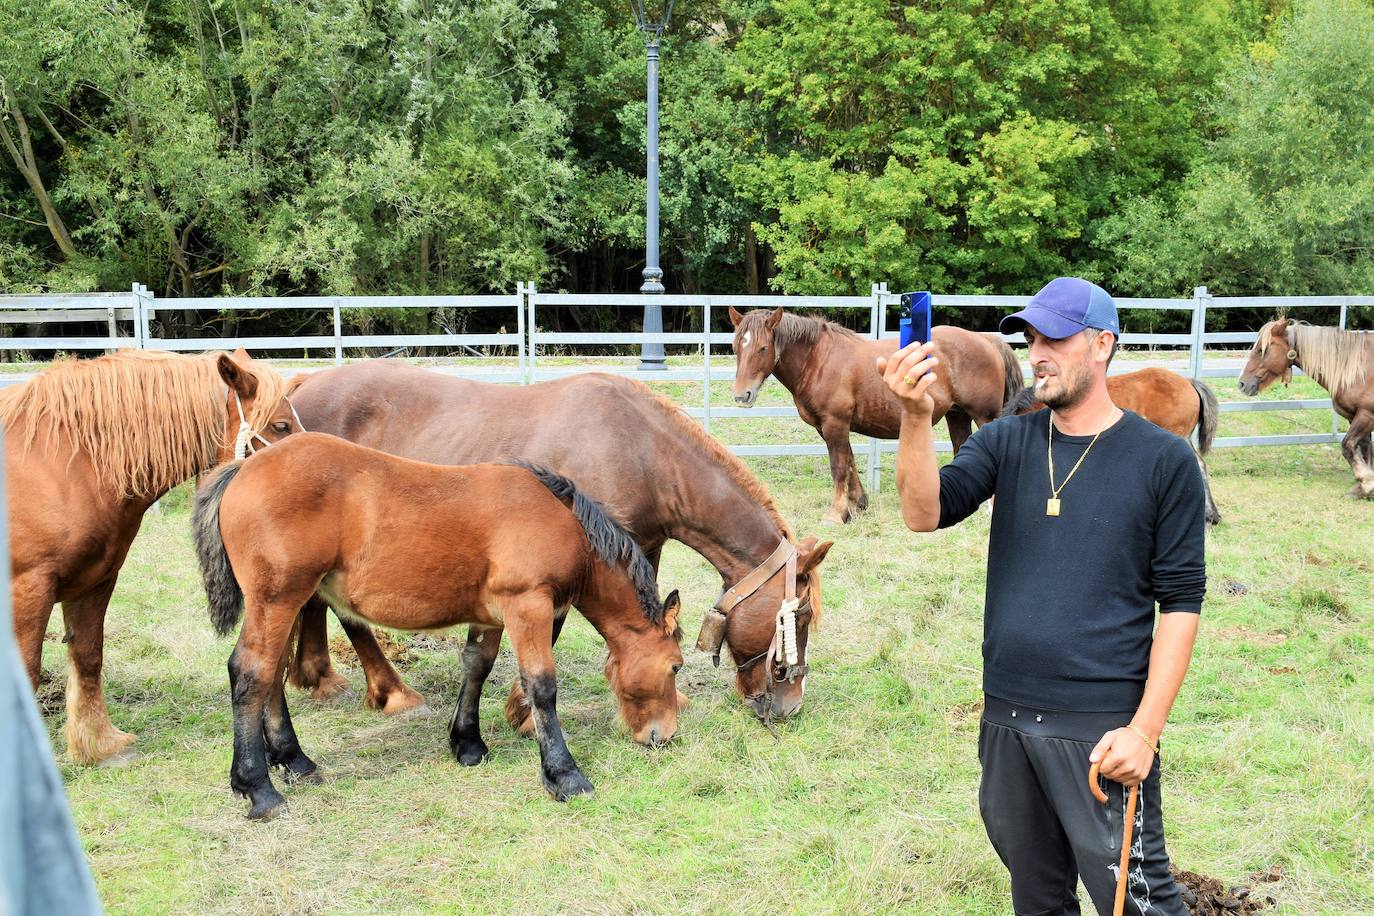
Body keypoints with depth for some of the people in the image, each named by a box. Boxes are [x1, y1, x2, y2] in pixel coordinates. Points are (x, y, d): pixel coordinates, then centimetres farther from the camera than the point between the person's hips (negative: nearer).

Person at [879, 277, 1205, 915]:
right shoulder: (1006, 443, 4)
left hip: (1101, 728, -4)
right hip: (1005, 719, 4)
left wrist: (1146, 729, -12)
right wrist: (915, 416, -27)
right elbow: (925, 513, -11)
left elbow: (1181, 601, -6)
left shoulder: (1164, 461, -5)